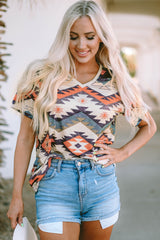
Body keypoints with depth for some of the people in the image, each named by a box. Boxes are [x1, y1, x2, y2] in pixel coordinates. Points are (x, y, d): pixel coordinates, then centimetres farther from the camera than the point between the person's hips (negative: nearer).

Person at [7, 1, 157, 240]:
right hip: (55, 185, -2)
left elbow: (149, 126, 17)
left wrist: (124, 152, 1)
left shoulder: (116, 83, 1)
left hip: (102, 185, 2)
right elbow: (25, 139, 1)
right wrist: (16, 196, 0)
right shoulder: (42, 77, -3)